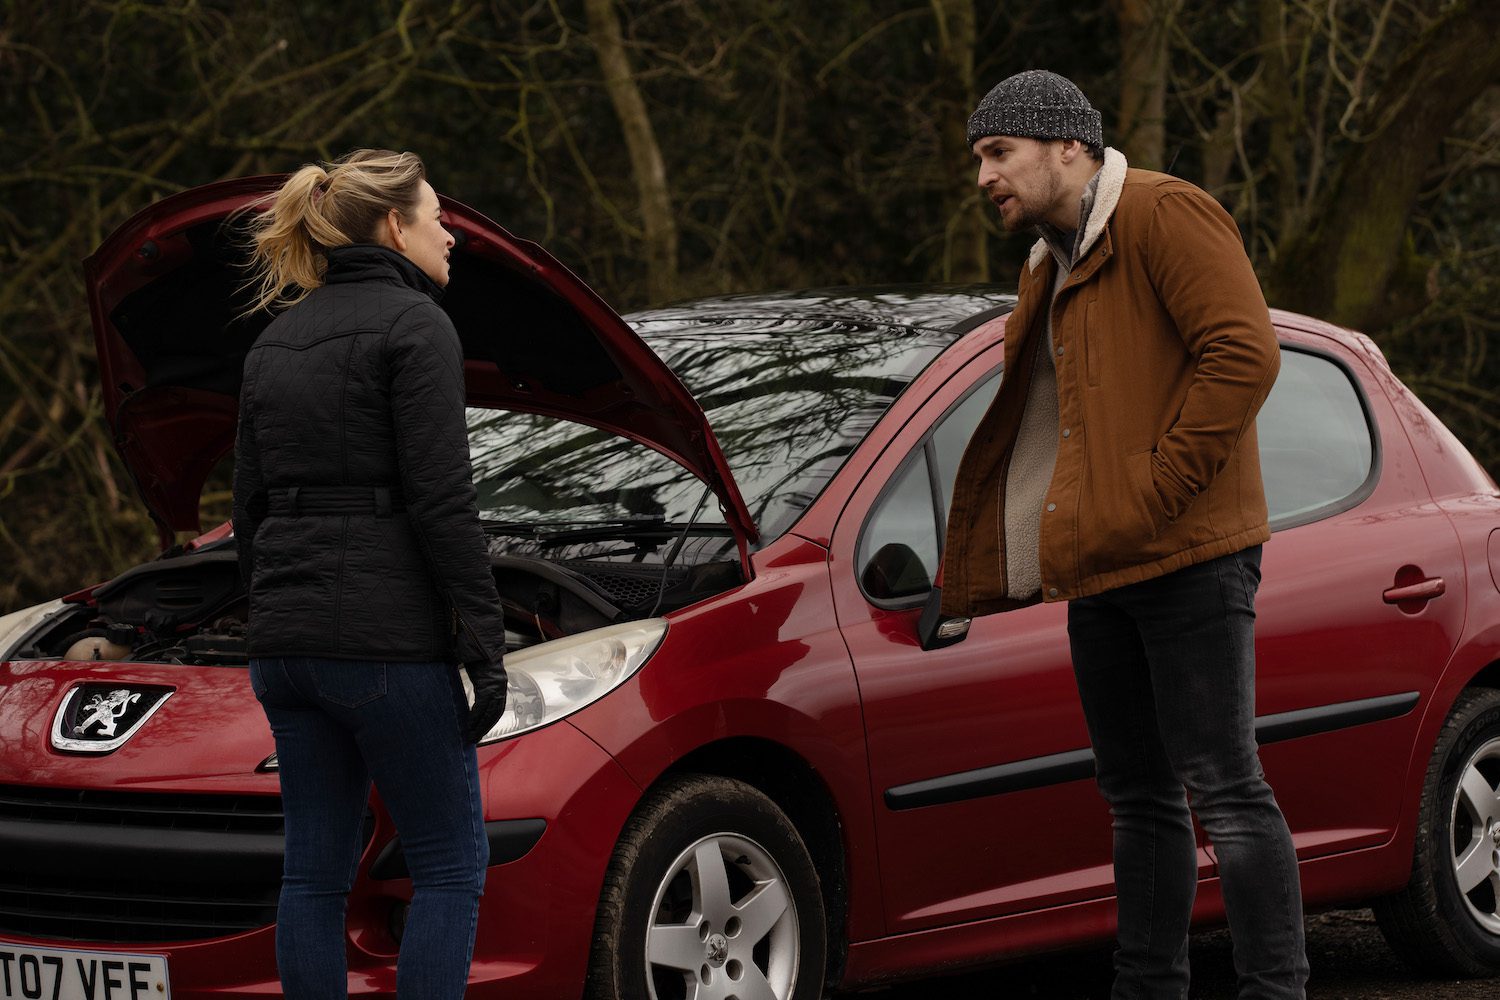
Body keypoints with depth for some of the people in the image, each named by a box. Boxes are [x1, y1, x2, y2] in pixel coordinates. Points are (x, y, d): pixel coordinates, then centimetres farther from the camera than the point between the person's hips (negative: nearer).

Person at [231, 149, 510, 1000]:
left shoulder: (276, 341, 15)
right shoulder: (413, 324, -8)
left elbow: (252, 509, 17)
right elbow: (442, 501, -15)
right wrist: (486, 643, -13)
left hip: (288, 643, 7)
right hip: (388, 641, -7)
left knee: (316, 873, 9)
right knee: (451, 865, 0)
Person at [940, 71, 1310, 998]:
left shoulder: (1166, 216, -9)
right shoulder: (1053, 268, 21)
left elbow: (1244, 354, -18)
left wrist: (1157, 493, -19)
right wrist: (1057, 542, 17)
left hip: (1190, 561, -9)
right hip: (1100, 572, 9)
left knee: (1222, 785, -10)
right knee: (1139, 793, 12)